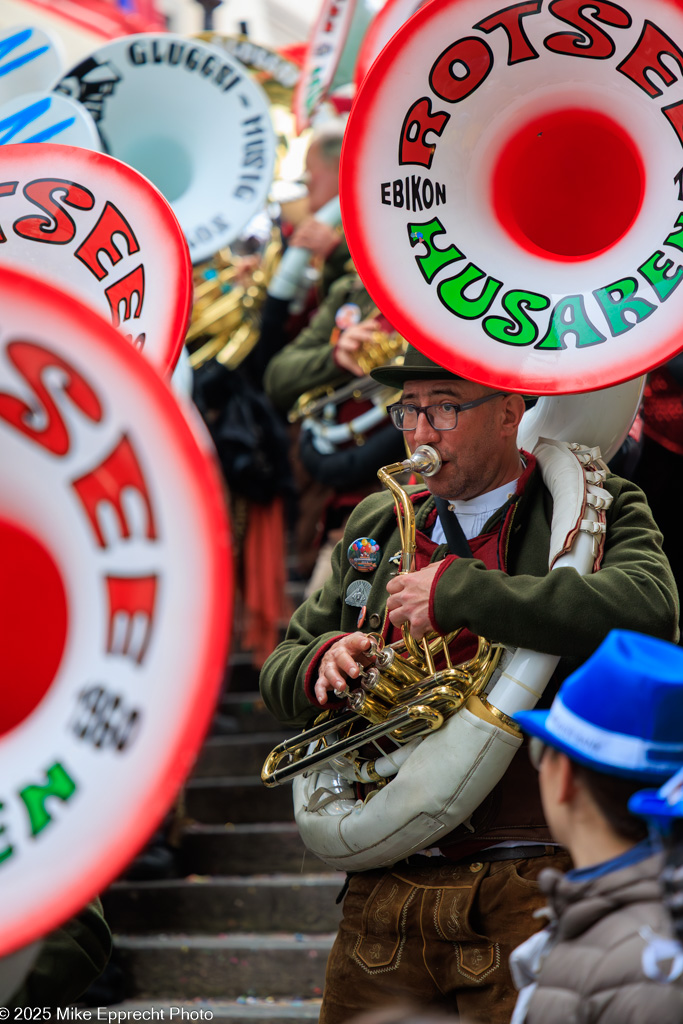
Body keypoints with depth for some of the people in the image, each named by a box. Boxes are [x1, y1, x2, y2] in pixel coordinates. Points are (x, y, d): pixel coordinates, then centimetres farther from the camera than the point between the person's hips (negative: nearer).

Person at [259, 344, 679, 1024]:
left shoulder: (597, 511, -1)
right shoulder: (377, 525, 16)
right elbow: (279, 674, 21)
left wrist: (457, 590, -21)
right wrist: (323, 663, -5)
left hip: (523, 896, -5)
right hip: (384, 895, 5)